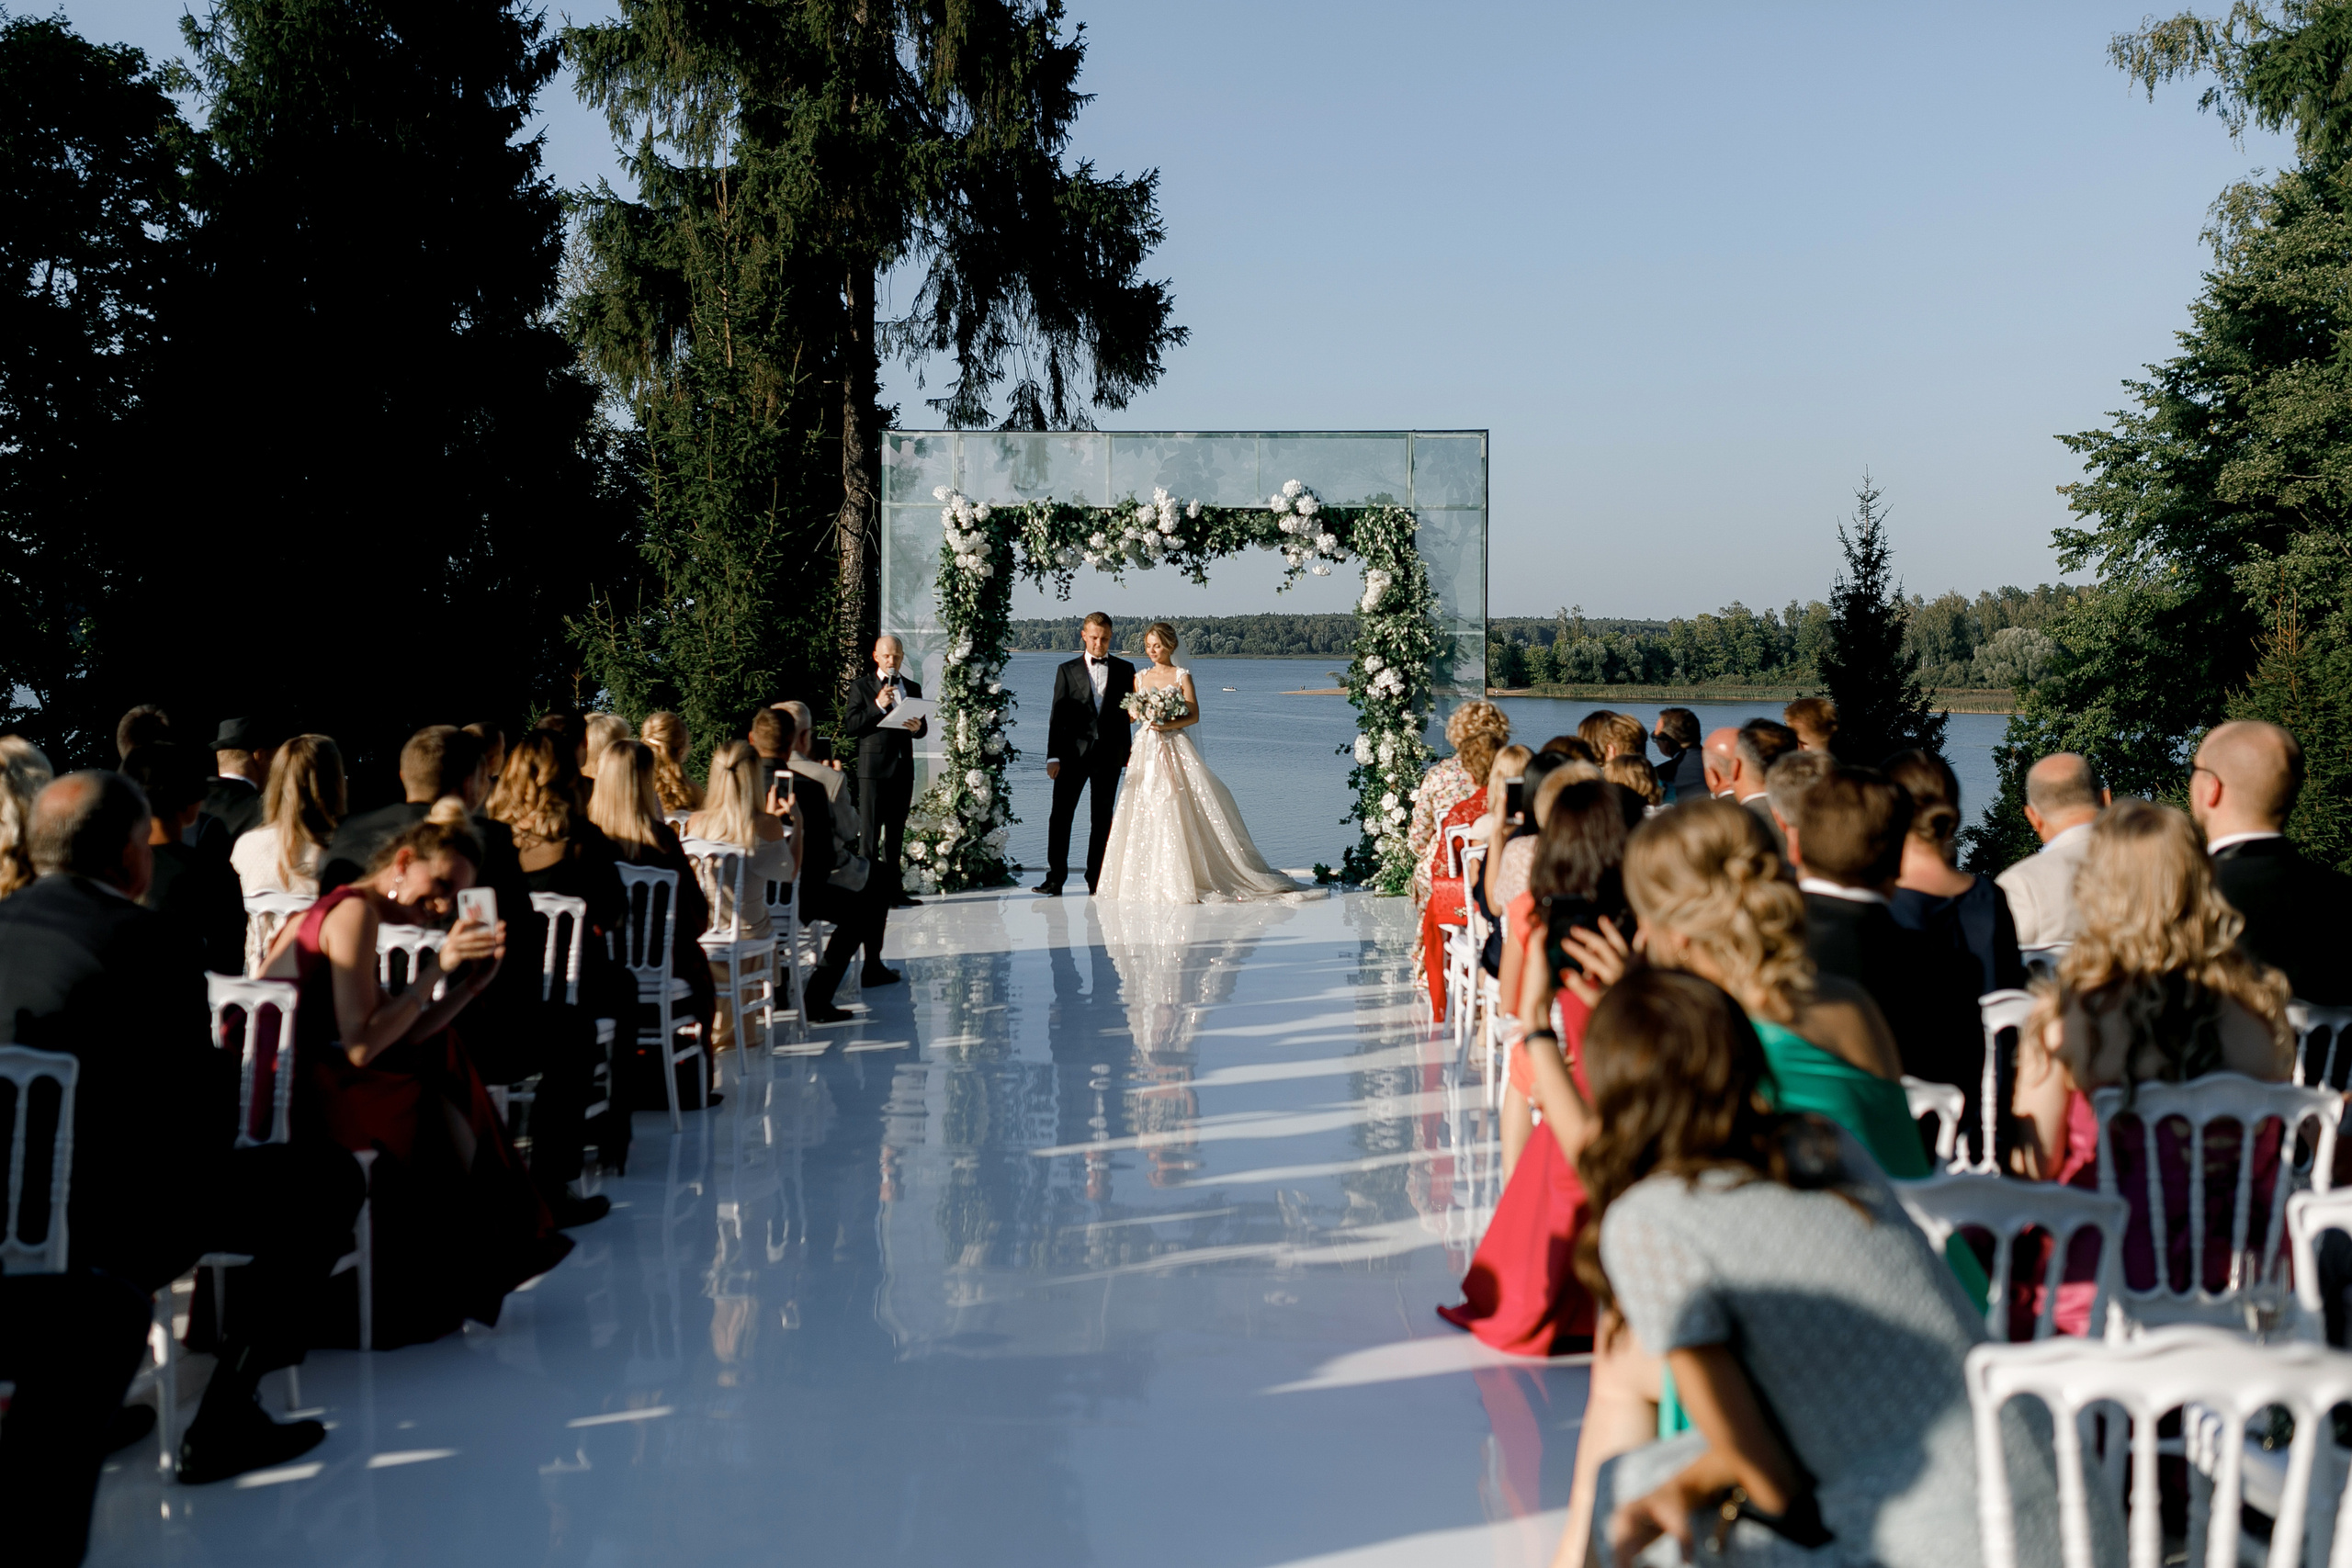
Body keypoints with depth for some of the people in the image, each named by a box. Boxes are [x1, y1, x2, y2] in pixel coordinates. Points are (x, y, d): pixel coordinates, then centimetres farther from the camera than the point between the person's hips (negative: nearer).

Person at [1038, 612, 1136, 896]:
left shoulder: (1124, 670, 9)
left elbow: (1129, 713, 9)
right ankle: (1055, 878, -4)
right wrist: (1053, 756, -7)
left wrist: (1127, 754, 4)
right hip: (1074, 752, -1)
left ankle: (1096, 879, 11)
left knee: (1103, 819, 5)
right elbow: (1057, 716, 2)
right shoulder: (1067, 670, 7)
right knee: (1060, 816, -6)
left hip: (1109, 754, 1)